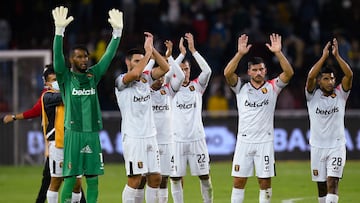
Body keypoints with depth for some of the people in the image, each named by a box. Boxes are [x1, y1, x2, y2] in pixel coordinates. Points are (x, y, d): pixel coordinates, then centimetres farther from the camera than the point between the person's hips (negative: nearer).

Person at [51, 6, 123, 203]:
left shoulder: (93, 75, 11)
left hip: (93, 133, 4)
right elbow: (57, 56, -14)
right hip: (73, 133, -4)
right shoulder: (65, 77, 0)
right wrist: (59, 30, -26)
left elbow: (109, 56, 8)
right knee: (70, 178, -5)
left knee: (93, 178, 5)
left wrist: (117, 31, -3)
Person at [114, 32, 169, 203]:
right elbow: (134, 74, -27)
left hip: (150, 135, 7)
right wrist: (148, 52, -19)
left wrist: (152, 49, -8)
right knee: (134, 179, -8)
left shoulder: (146, 78, 12)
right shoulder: (121, 81, -6)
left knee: (155, 178, 6)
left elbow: (165, 68, 1)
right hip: (133, 137, -7)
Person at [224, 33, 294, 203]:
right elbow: (227, 73, -12)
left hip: (265, 142, 0)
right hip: (244, 141, 0)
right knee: (239, 181, 0)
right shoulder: (241, 88, 4)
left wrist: (278, 53, -20)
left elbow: (289, 73, -9)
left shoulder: (272, 87, 4)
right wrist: (240, 53, -20)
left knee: (265, 182, 2)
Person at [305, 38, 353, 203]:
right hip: (317, 146, 1)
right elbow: (310, 77, -18)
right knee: (321, 185, 9)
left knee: (332, 182, -14)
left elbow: (349, 75, -13)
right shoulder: (313, 95, 0)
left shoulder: (340, 94, 2)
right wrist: (324, 56, -18)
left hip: (337, 146, -1)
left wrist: (336, 55, -18)